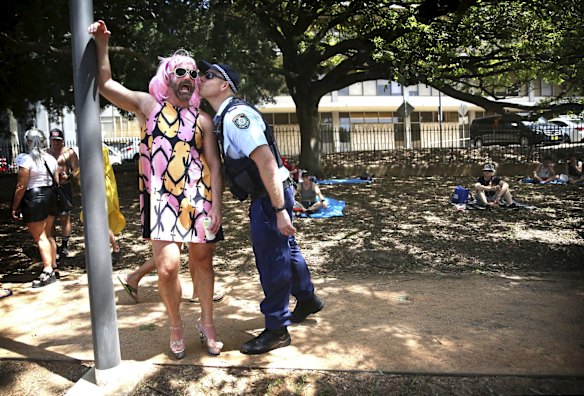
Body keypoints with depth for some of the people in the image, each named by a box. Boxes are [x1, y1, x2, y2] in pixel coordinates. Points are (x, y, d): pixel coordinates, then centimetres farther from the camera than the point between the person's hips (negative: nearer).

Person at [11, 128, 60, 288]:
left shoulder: (26, 159, -13)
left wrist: (15, 206, -7)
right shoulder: (51, 158, 7)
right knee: (48, 234, 16)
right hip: (51, 196, 7)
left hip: (33, 198, -7)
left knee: (40, 237, -4)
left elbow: (21, 186, -15)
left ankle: (48, 272, -7)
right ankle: (54, 268, 21)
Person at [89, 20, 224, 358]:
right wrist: (102, 44, -6)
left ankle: (207, 323, 29)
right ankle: (176, 326, 16)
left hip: (199, 198, 1)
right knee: (168, 267, -11)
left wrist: (217, 206, -6)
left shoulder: (202, 119, 7)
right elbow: (106, 84, 4)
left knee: (203, 261, 9)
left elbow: (214, 164, 2)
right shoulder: (149, 106, 8)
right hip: (161, 199, -1)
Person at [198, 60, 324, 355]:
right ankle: (307, 299, 47)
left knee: (271, 262, 2)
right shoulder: (225, 117, 13)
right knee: (286, 251, 25)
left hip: (270, 197, -10)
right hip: (265, 197, 10)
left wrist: (279, 210, -28)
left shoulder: (236, 115, -19)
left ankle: (276, 330, 20)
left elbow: (266, 162, -27)